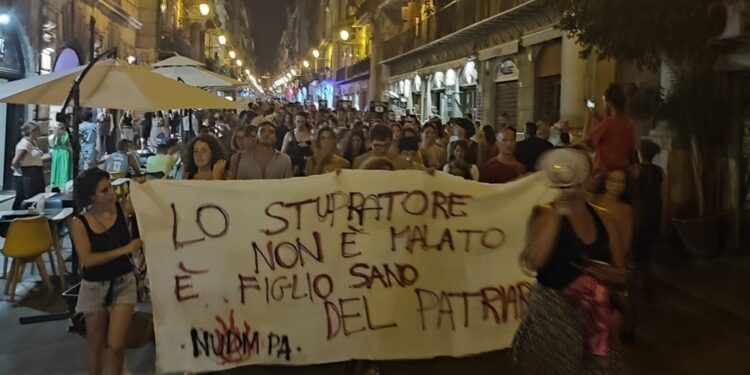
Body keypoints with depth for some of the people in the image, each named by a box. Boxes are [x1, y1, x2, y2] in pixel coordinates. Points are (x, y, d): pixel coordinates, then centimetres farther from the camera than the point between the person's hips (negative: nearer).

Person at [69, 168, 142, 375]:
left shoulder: (123, 208, -8)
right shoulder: (79, 223, -12)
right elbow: (87, 259, -19)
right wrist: (124, 249, -23)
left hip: (123, 282, 0)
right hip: (95, 287, 0)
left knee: (115, 345, -6)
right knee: (95, 345, 16)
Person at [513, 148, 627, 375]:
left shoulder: (604, 218, 4)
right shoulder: (546, 214, -7)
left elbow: (622, 275, 11)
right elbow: (532, 263, -25)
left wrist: (610, 274, -12)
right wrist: (557, 215, -21)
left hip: (596, 317, 4)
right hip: (553, 314, -4)